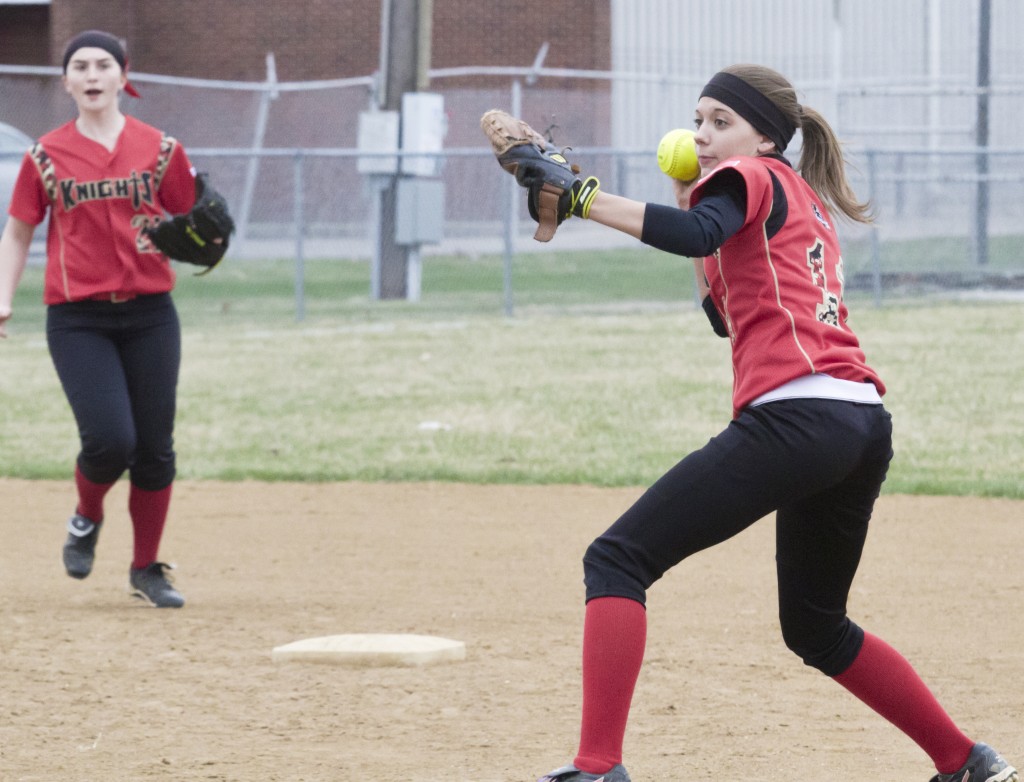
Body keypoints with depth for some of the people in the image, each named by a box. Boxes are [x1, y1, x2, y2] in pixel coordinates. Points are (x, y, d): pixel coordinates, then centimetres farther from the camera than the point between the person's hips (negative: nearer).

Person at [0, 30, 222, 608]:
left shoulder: (160, 150, 4)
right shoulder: (47, 156, 3)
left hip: (150, 315, 2)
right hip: (77, 320, -2)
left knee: (155, 447, 2)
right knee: (110, 439, -16)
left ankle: (147, 568, 19)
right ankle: (87, 518, 17)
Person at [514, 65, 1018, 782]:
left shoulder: (752, 179, 2)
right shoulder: (807, 205, 29)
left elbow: (699, 234, -21)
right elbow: (729, 313, 35)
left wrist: (580, 197, -26)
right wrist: (692, 203, 25)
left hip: (794, 416, -9)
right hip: (864, 426, 9)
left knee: (619, 560, -10)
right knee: (816, 627, 27)